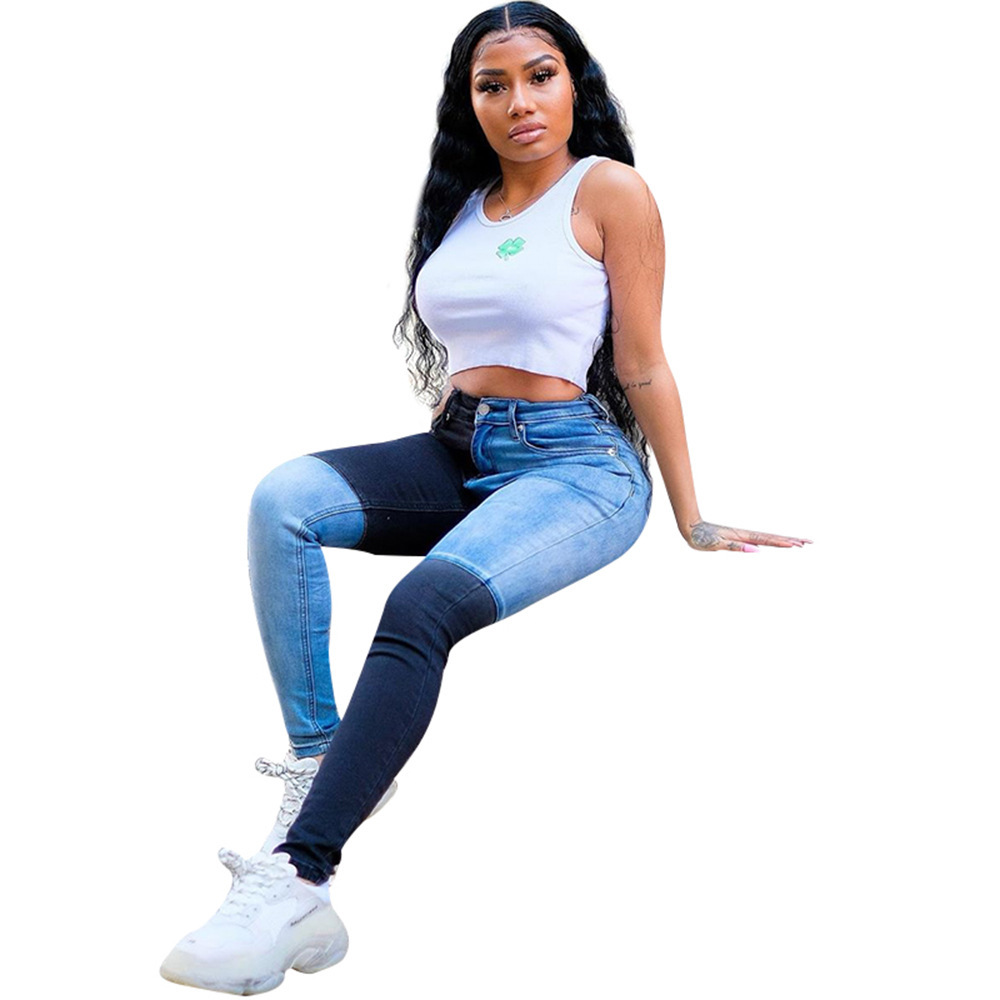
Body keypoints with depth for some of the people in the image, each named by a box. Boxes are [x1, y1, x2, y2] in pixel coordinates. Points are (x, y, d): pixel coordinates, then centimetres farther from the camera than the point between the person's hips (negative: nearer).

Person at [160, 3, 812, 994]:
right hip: (458, 455, 7)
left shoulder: (610, 190, -2)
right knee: (283, 498, -21)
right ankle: (316, 761, -24)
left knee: (426, 601, -34)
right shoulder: (466, 201, 16)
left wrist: (694, 521, 1)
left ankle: (299, 877, -35)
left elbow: (643, 369, -1)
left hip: (575, 463, -6)